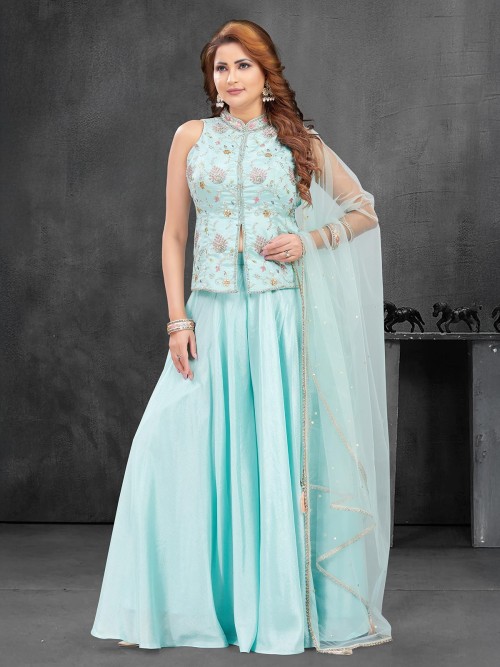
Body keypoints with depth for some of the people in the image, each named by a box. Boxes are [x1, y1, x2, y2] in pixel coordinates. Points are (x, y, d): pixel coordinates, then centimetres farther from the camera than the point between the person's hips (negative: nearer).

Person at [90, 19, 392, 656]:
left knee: (281, 453, -1)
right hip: (212, 316, 1)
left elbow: (364, 210, 14)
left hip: (282, 315, -1)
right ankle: (180, 604, 9)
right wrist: (178, 320, -1)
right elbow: (173, 234, 8)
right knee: (178, 449, -6)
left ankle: (285, 606, 12)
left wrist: (309, 241, -3)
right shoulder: (191, 137, 9)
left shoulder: (298, 141, 8)